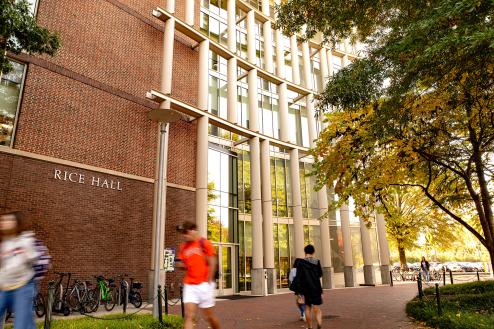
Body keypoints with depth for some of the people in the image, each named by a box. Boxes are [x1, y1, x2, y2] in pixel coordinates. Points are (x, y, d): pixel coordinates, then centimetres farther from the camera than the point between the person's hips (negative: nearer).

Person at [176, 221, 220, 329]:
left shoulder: (205, 244, -6)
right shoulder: (183, 247, 8)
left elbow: (212, 264, -7)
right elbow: (184, 265, 15)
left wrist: (208, 282, -8)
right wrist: (180, 264, -7)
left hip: (204, 284, -4)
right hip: (189, 285, 4)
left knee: (210, 316, 8)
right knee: (189, 316, -6)